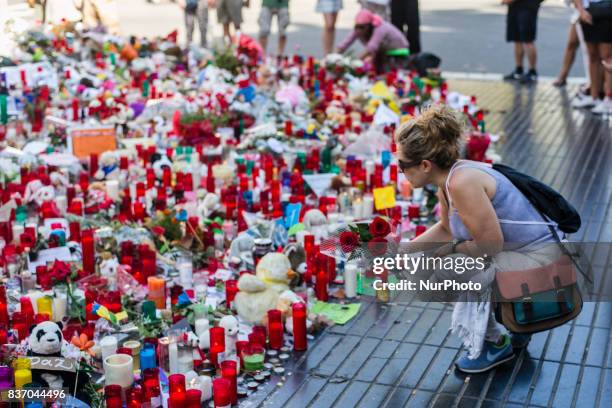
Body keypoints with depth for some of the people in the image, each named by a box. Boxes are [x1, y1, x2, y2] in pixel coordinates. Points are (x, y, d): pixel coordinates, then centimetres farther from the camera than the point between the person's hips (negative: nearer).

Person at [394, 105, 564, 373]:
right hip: (518, 253, 10)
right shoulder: (448, 179, 1)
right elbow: (446, 228, 18)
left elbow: (490, 244, -24)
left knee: (443, 274, -18)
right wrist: (403, 250, 14)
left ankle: (495, 344, 4)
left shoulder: (462, 182, -27)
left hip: (539, 259, -10)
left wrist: (452, 248, -7)